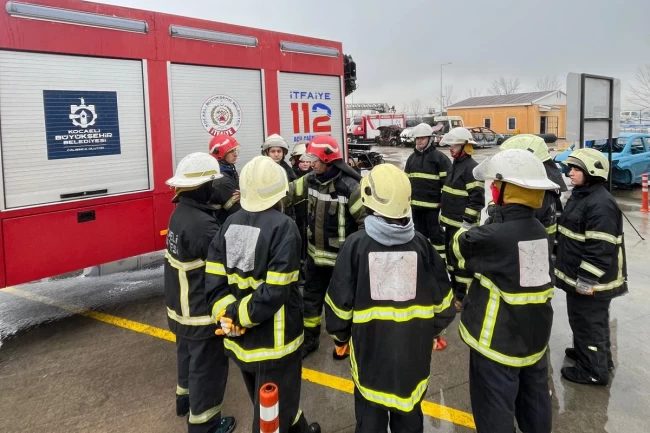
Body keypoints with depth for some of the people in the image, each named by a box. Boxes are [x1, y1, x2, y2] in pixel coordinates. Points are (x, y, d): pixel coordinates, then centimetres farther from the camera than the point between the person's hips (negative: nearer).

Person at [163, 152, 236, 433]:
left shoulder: (181, 213, -1)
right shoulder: (200, 224, -31)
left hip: (182, 306, 9)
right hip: (201, 312, -9)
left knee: (189, 354, 29)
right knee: (208, 366, 8)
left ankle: (185, 398, 50)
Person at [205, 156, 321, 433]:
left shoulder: (230, 224, 1)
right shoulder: (283, 227, -19)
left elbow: (214, 282, -5)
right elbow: (275, 293, -25)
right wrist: (236, 315, -16)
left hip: (239, 340, 7)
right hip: (274, 342, -7)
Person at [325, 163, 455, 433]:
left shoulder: (356, 244, -16)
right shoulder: (421, 243, -9)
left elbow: (339, 301, -11)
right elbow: (443, 302, -1)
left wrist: (339, 336, 9)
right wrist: (429, 330, 18)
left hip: (370, 349, -2)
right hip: (413, 350, 2)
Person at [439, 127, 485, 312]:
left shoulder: (471, 167, -16)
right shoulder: (455, 164, 14)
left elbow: (477, 198, -20)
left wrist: (468, 221, -22)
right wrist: (443, 214, 23)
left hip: (463, 223, -10)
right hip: (451, 221, 10)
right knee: (450, 254, 19)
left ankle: (463, 298, 4)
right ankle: (455, 288, 34)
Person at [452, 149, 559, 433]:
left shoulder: (494, 236, -25)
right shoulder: (539, 231, -2)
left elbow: (462, 247, -7)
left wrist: (462, 233, 12)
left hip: (499, 340, -7)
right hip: (535, 335, 8)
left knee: (495, 410, 8)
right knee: (535, 401, 25)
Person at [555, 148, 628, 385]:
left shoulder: (601, 204, -24)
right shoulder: (580, 195, 10)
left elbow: (600, 249, -27)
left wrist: (586, 280, -24)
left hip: (591, 280, -10)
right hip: (577, 275, 10)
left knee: (588, 322, 2)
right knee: (582, 319, 24)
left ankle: (594, 370, 17)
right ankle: (587, 352, 41)